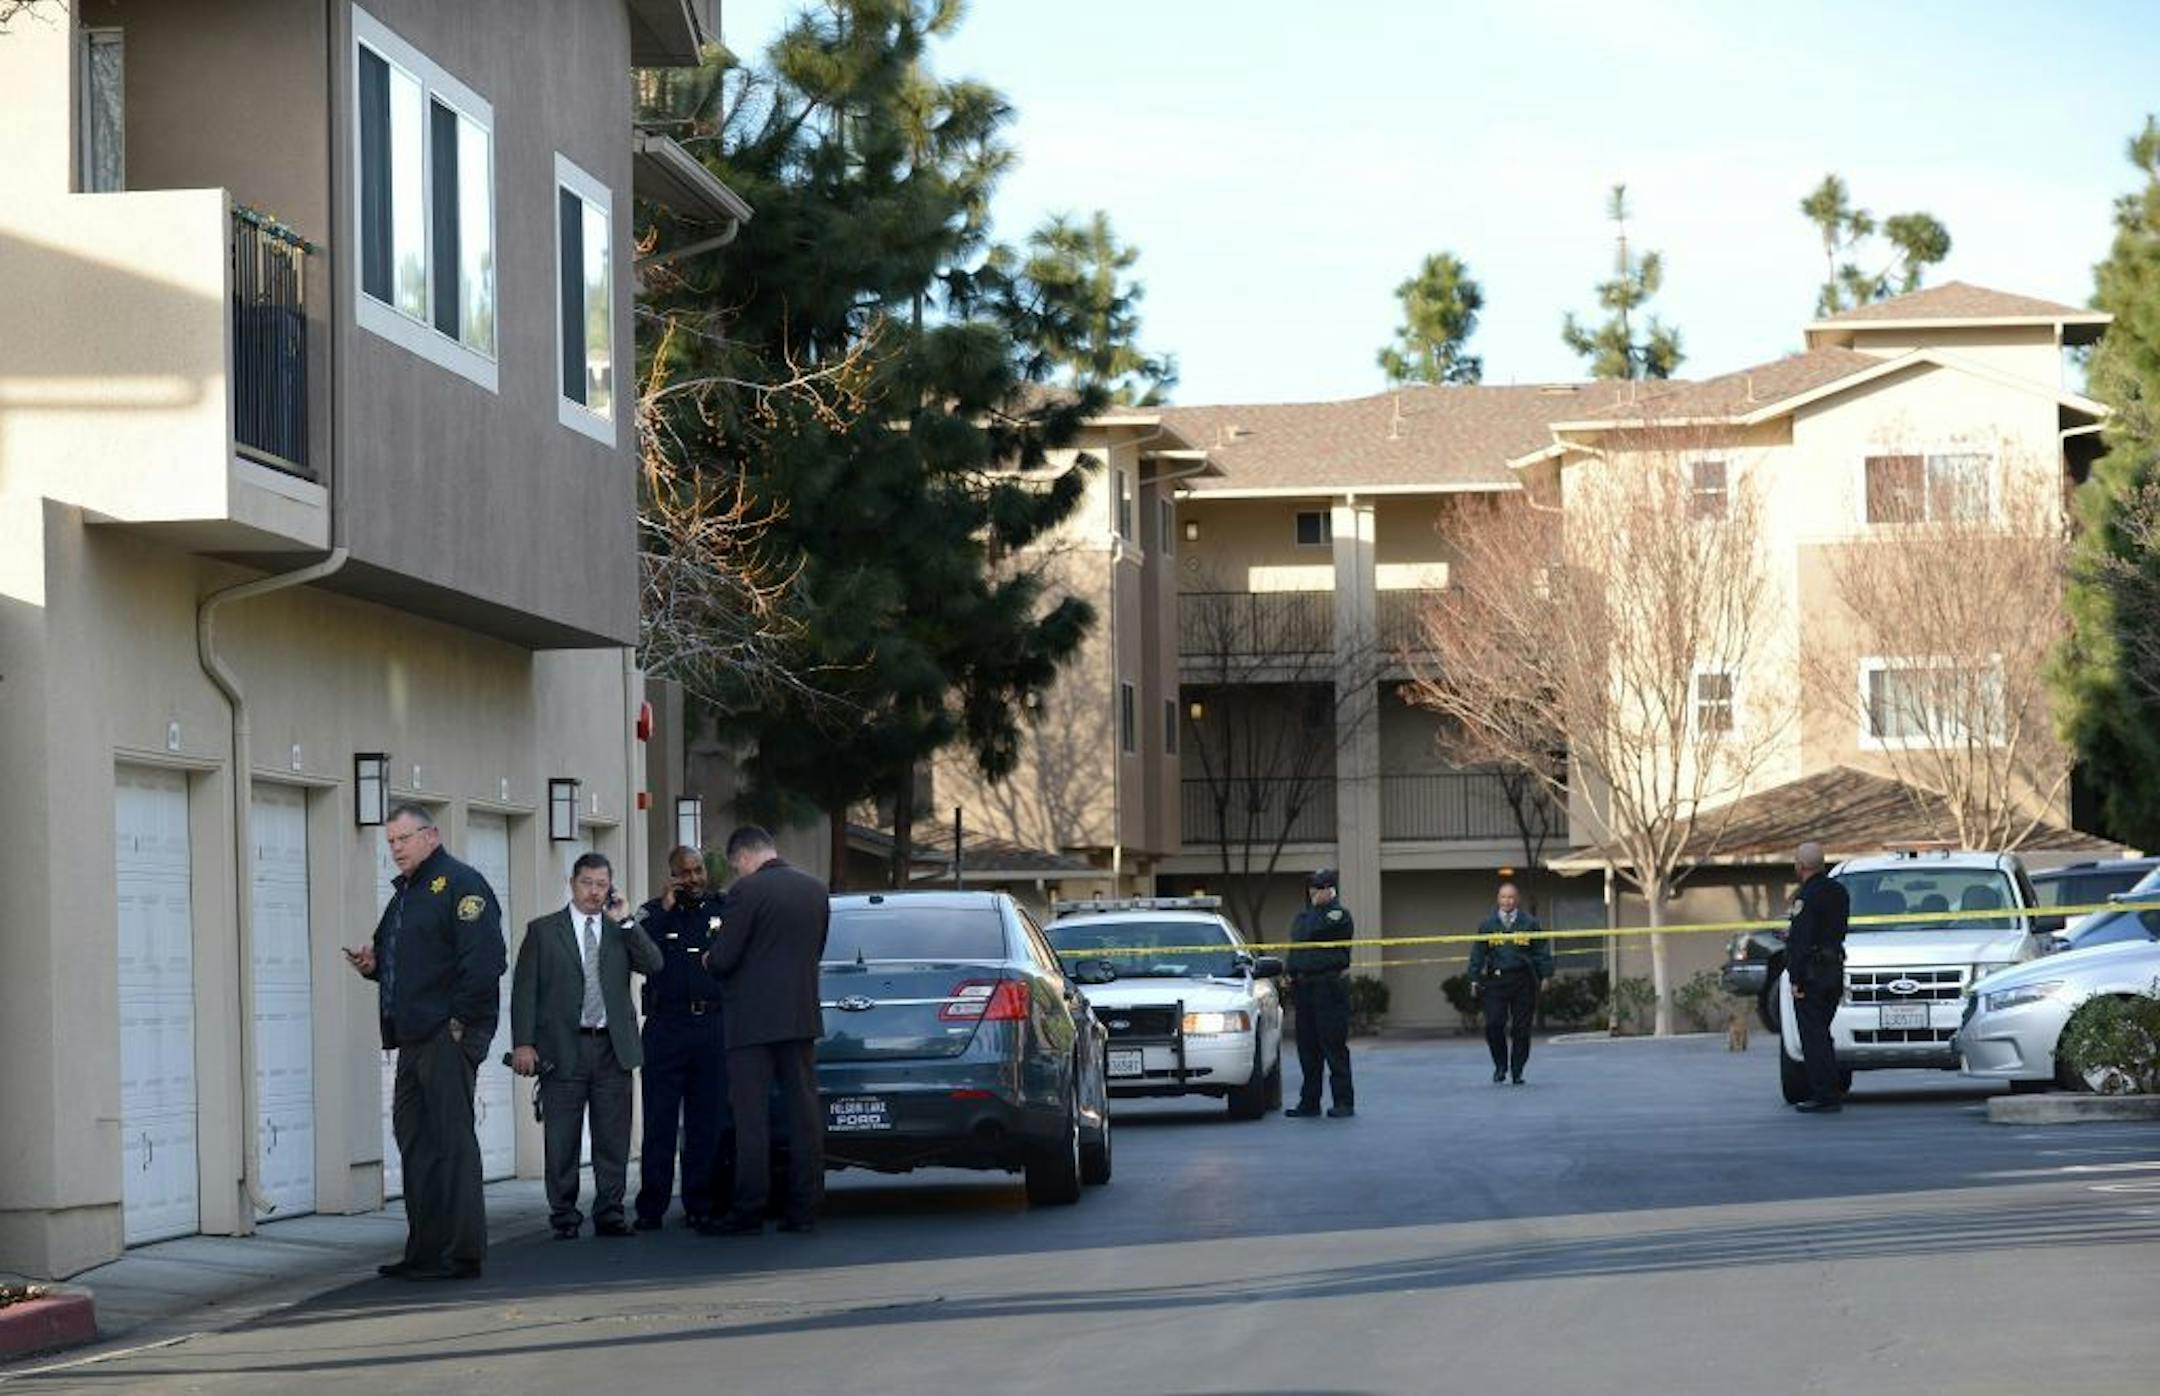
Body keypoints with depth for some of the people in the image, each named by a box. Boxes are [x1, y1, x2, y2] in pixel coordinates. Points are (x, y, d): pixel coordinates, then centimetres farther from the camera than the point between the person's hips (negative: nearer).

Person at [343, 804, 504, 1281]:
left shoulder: (460, 885, -8)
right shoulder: (404, 893, 21)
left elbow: (483, 961, -17)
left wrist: (460, 1022, -19)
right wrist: (372, 964, 8)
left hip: (449, 1036, -10)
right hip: (413, 1039, 10)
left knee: (451, 1142, -8)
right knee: (413, 1138, 10)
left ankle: (460, 1254, -6)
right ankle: (424, 1251, 15)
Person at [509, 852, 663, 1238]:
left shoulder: (621, 930, 12)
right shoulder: (543, 931, 5)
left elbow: (654, 965, -3)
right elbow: (525, 990, 1)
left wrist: (623, 921, -6)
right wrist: (523, 1043, -8)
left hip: (613, 1047, 2)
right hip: (563, 1048, -2)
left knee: (613, 1138, 4)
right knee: (562, 1141, -1)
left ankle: (609, 1214, 12)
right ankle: (564, 1217, 6)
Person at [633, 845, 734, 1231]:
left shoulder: (724, 909, 11)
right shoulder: (653, 912, 10)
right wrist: (665, 909, -9)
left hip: (714, 1025, 1)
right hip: (666, 1025, -1)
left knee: (709, 1122, 1)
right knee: (660, 1121, -4)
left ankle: (700, 1205, 7)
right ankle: (650, 1208, -3)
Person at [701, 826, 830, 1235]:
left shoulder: (746, 891, -12)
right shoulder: (816, 890, 9)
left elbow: (724, 959, -12)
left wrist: (710, 960, 9)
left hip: (753, 1022, -6)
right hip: (802, 1017, 6)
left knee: (751, 1117, -3)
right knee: (804, 1113, 7)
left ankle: (748, 1212, -4)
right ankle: (805, 1209, 7)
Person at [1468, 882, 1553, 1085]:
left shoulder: (1529, 923, 4)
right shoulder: (1487, 925, 7)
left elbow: (1542, 950, 6)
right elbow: (1478, 953, 9)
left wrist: (1545, 975, 1)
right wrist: (1475, 978, 5)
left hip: (1523, 979, 0)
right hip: (1495, 979, 0)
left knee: (1521, 1028, 2)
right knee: (1494, 1024, -8)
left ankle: (1517, 1071, 11)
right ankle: (1500, 1066, 10)